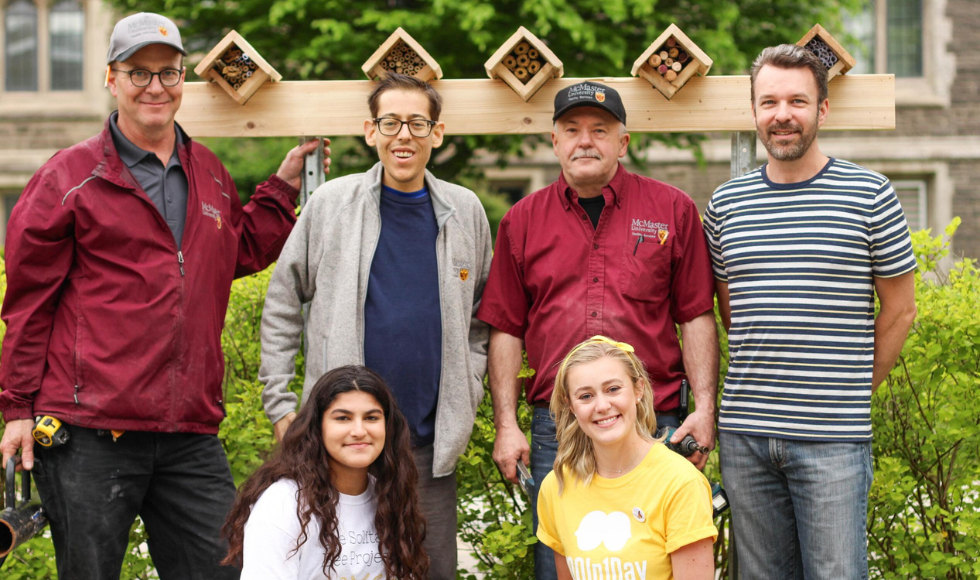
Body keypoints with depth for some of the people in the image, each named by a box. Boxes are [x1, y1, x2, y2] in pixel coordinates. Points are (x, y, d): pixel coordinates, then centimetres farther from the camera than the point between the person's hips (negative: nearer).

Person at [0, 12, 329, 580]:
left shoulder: (210, 173, 15)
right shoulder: (71, 176, -1)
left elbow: (242, 251, 29)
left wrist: (284, 187, 20)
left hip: (192, 436, 5)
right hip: (89, 435, -4)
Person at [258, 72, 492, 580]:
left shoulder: (464, 211, 6)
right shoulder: (331, 204, 0)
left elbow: (482, 317, 15)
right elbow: (282, 308, 4)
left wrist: (467, 397, 5)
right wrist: (280, 406, 0)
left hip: (432, 442, 2)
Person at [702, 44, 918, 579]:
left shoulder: (869, 194, -1)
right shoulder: (726, 203, 9)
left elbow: (899, 307, 5)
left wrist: (853, 391, 6)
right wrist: (758, 385, 11)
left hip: (832, 438, -3)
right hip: (743, 433, 4)